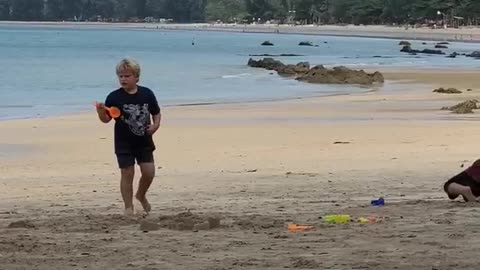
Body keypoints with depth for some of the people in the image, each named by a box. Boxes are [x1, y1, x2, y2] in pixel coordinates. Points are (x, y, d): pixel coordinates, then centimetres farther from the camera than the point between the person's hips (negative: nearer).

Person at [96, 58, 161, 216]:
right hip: (124, 143, -2)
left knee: (149, 172, 2)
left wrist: (155, 125, -9)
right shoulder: (114, 97, -9)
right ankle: (128, 207, 11)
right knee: (127, 174, 0)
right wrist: (101, 111, -30)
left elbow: (156, 112, 9)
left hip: (144, 142, 2)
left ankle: (141, 195, 32)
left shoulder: (147, 94, -2)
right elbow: (106, 119, -10)